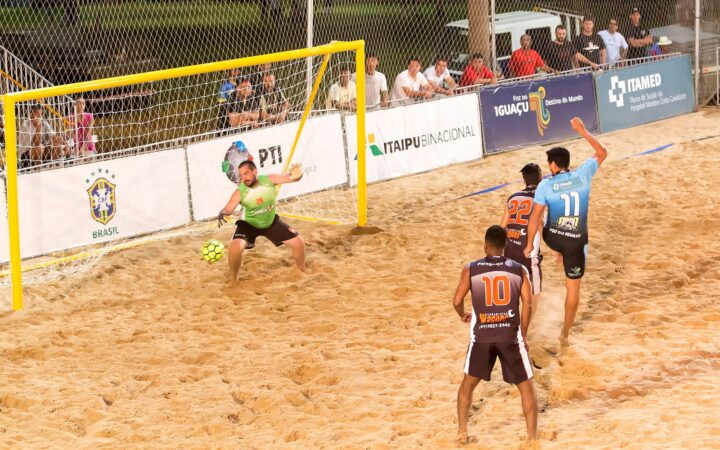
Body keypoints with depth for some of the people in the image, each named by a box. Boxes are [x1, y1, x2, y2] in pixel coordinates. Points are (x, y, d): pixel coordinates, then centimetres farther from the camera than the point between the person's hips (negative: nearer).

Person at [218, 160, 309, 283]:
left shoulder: (269, 180, -23)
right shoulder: (240, 192, -26)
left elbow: (292, 178, -24)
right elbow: (228, 209, -29)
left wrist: (296, 174, -49)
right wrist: (222, 214, -54)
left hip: (271, 222, 2)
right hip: (250, 224, -2)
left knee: (299, 243, 2)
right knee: (236, 247, -29)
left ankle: (302, 269, 33)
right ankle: (233, 280, -5)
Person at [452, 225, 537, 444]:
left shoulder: (471, 270, 0)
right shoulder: (518, 269, 3)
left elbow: (457, 301, -1)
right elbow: (527, 303, -3)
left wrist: (463, 315, 22)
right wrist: (523, 335, 7)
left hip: (481, 335, 1)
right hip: (510, 335, 0)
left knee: (468, 382, 21)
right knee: (526, 385, 11)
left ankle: (462, 432, 18)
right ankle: (532, 435, 7)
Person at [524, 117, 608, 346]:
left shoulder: (545, 186, -12)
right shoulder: (582, 175, -9)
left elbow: (535, 217, -14)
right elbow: (602, 153, 7)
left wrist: (530, 244, -4)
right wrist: (582, 131, 13)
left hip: (552, 237, 0)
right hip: (576, 241, 0)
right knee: (573, 288, 14)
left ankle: (559, 255, 49)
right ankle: (565, 333, 21)